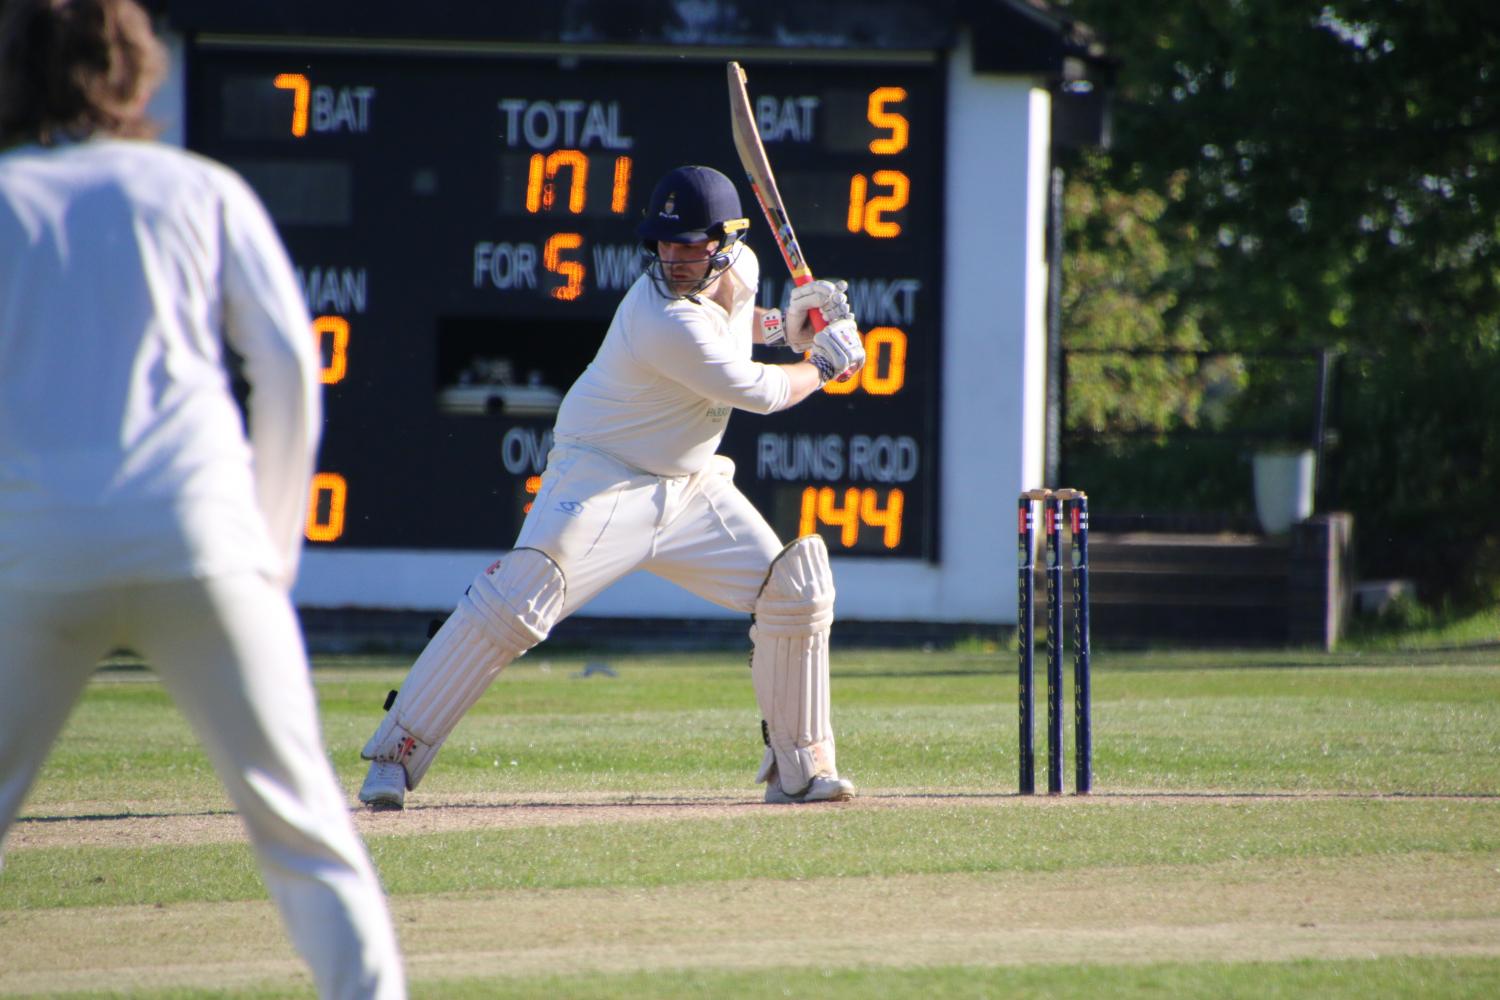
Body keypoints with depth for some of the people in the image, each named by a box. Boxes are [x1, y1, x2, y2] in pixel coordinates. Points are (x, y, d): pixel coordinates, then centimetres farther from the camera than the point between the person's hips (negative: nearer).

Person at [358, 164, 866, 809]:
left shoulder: (741, 269, -1)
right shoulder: (669, 326, -27)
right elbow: (761, 394, -17)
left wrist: (779, 324, 9)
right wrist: (823, 365, 0)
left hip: (692, 487, 8)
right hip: (605, 479, -8)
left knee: (795, 588, -2)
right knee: (514, 602, -22)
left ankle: (797, 768, 11)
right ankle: (393, 756, -16)